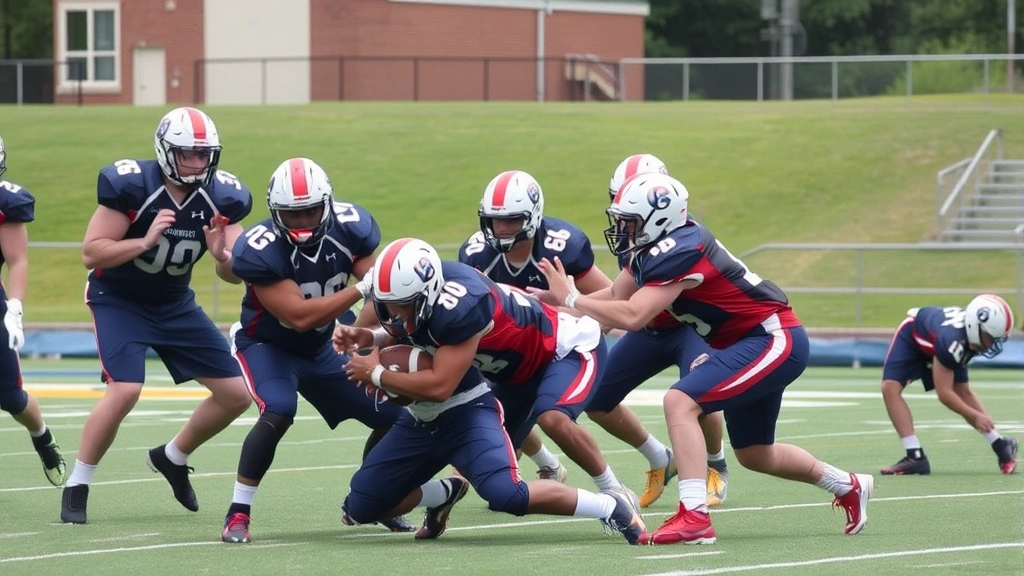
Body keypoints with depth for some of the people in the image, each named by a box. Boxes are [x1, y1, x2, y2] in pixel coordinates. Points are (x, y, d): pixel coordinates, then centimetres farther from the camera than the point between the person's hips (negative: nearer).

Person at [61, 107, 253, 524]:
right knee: (125, 391, -26)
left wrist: (222, 256, -30)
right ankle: (76, 487, -9)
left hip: (175, 304, 5)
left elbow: (235, 275, -7)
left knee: (236, 395, 2)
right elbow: (91, 254, -23)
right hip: (119, 300, -5)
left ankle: (172, 458, 26)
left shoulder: (221, 197, -11)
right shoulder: (131, 186, -24)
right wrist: (145, 241, -36)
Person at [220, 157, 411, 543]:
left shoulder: (350, 228, -17)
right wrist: (360, 288, -40)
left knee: (392, 416, 3)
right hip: (267, 346, -6)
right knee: (278, 413, -34)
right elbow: (299, 316, -34)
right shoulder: (261, 250, -31)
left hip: (320, 350, 6)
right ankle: (238, 513, -22)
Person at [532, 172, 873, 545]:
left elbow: (631, 317, -30)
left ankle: (694, 518, -28)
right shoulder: (656, 247, 4)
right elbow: (614, 298, 7)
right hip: (753, 344, 10)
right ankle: (848, 487, 43)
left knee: (680, 402, -23)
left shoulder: (678, 252, -24)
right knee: (754, 455, 22)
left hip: (774, 341, -10)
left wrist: (569, 299, -21)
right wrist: (548, 299, -4)